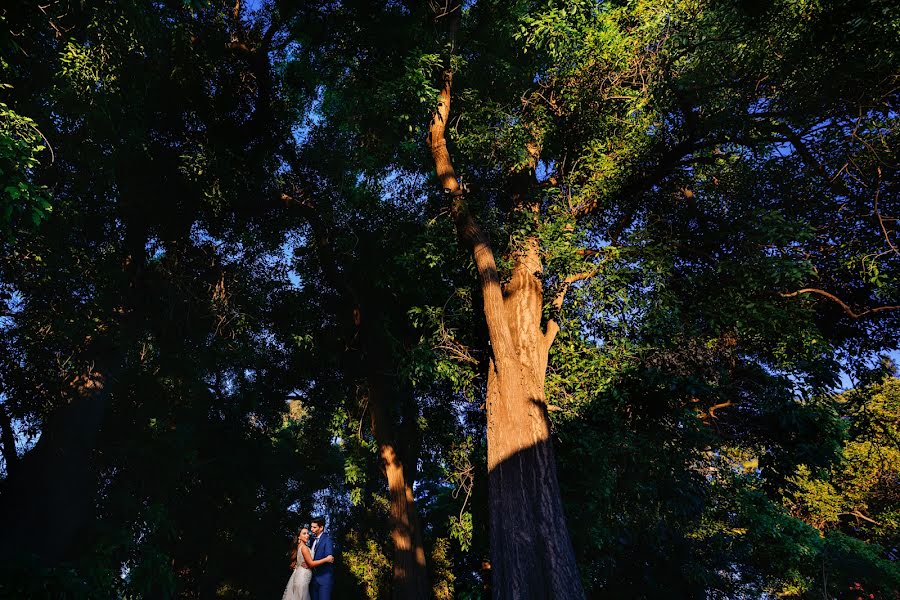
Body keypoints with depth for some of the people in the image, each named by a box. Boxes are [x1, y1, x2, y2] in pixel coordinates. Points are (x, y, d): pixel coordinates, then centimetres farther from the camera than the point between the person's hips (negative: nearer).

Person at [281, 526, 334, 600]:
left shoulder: (298, 546, 11)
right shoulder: (304, 547, -16)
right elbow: (311, 563, -18)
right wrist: (326, 559, -17)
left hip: (299, 574, 9)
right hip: (302, 577, -9)